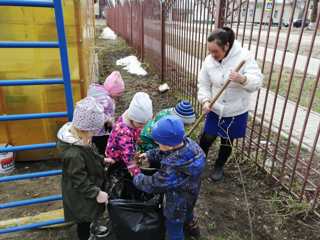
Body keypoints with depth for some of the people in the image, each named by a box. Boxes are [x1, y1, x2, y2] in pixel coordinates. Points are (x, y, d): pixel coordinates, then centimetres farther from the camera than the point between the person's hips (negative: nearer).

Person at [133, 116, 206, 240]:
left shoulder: (173, 169, -46)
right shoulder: (188, 142, -24)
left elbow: (152, 184, -28)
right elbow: (163, 152, -2)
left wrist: (136, 177, -11)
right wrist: (149, 155, -5)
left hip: (177, 204, -8)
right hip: (189, 194, 8)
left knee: (174, 228, 22)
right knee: (187, 211, 39)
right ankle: (191, 226, 68)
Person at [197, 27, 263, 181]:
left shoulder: (243, 56, -19)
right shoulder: (209, 61, -8)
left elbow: (257, 81, -23)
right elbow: (203, 84, -1)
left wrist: (243, 79, -44)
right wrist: (205, 100, -19)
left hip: (236, 112, -2)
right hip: (215, 109, 2)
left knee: (227, 142, 16)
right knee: (207, 138, 12)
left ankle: (219, 166, 43)